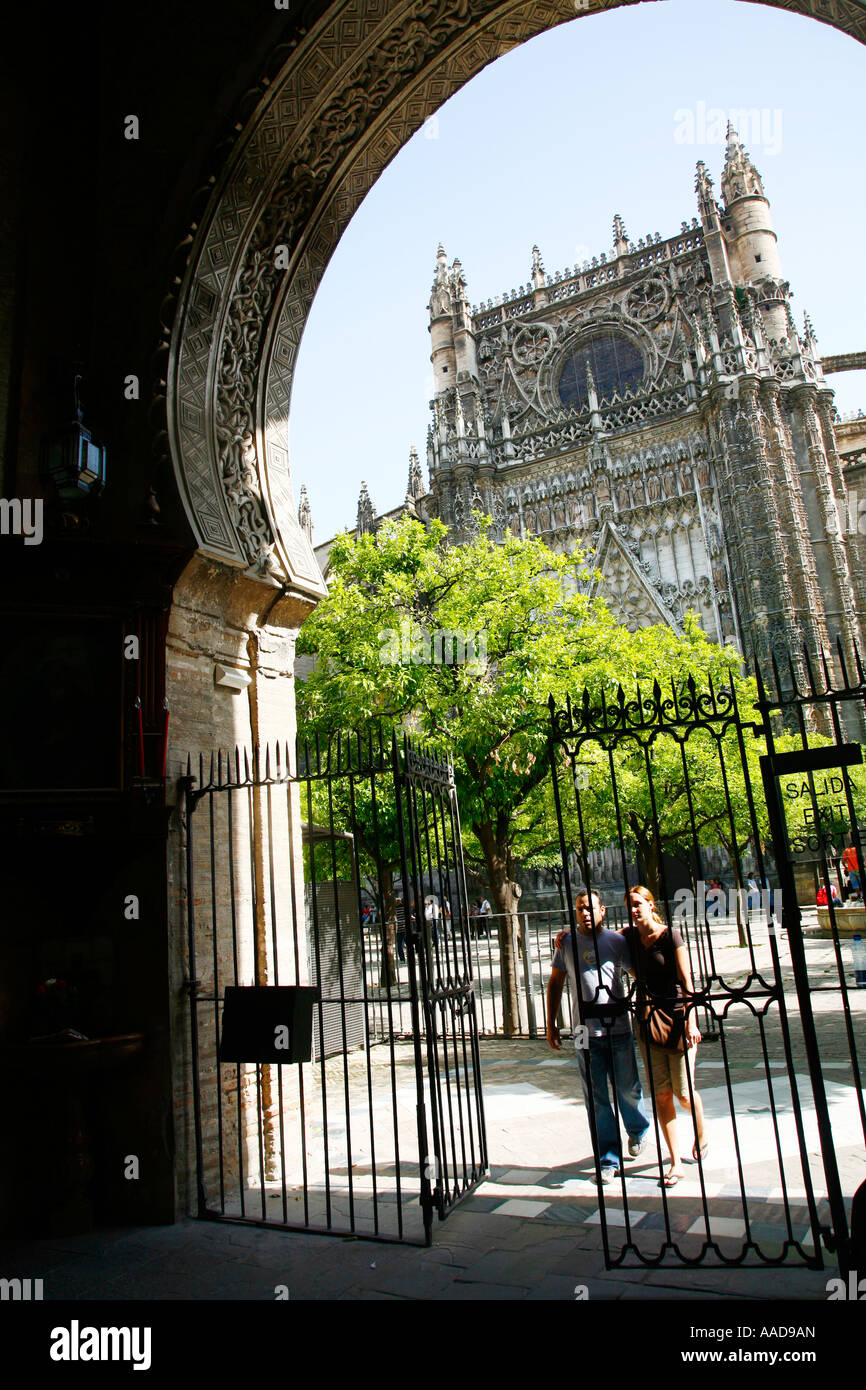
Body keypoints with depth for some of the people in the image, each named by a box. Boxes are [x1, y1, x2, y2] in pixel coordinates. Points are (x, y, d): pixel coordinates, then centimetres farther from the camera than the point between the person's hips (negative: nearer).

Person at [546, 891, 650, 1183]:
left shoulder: (616, 940, 0)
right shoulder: (567, 943, 4)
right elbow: (555, 984, 11)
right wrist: (551, 1024, 9)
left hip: (619, 1029, -1)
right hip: (586, 1033, 1)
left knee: (627, 1089, 9)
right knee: (596, 1099, 4)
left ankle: (638, 1131, 39)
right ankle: (608, 1159, 17)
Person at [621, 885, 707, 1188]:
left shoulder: (670, 935, -8)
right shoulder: (629, 936, 5)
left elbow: (686, 981, -9)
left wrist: (690, 1021, -15)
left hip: (676, 1017, -4)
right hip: (648, 1022, 4)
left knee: (683, 1092, 0)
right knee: (661, 1093, 3)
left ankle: (701, 1135, 32)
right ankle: (675, 1161, 13)